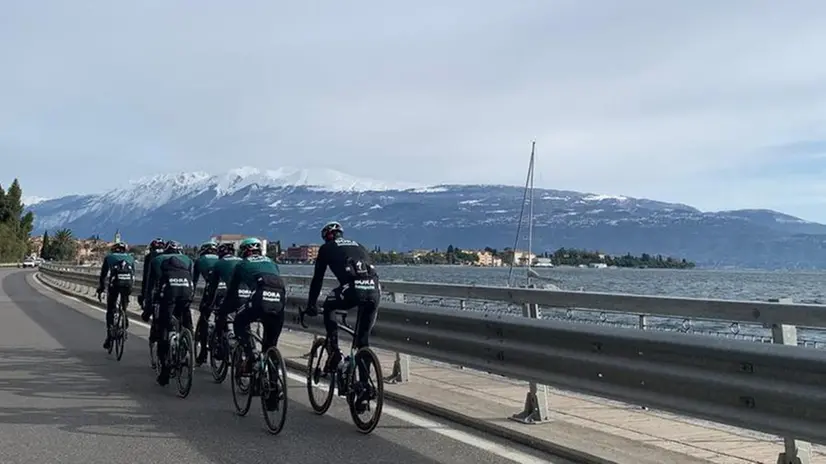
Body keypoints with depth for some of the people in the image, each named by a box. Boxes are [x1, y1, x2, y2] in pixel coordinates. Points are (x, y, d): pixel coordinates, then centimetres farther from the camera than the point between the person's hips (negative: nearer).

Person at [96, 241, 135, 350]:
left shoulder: (109, 257, 20)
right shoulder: (130, 258, 24)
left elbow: (103, 275, 19)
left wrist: (100, 289, 27)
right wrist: (130, 288, 31)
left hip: (114, 283, -1)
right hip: (127, 283, 1)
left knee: (110, 310, 10)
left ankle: (109, 336, 2)